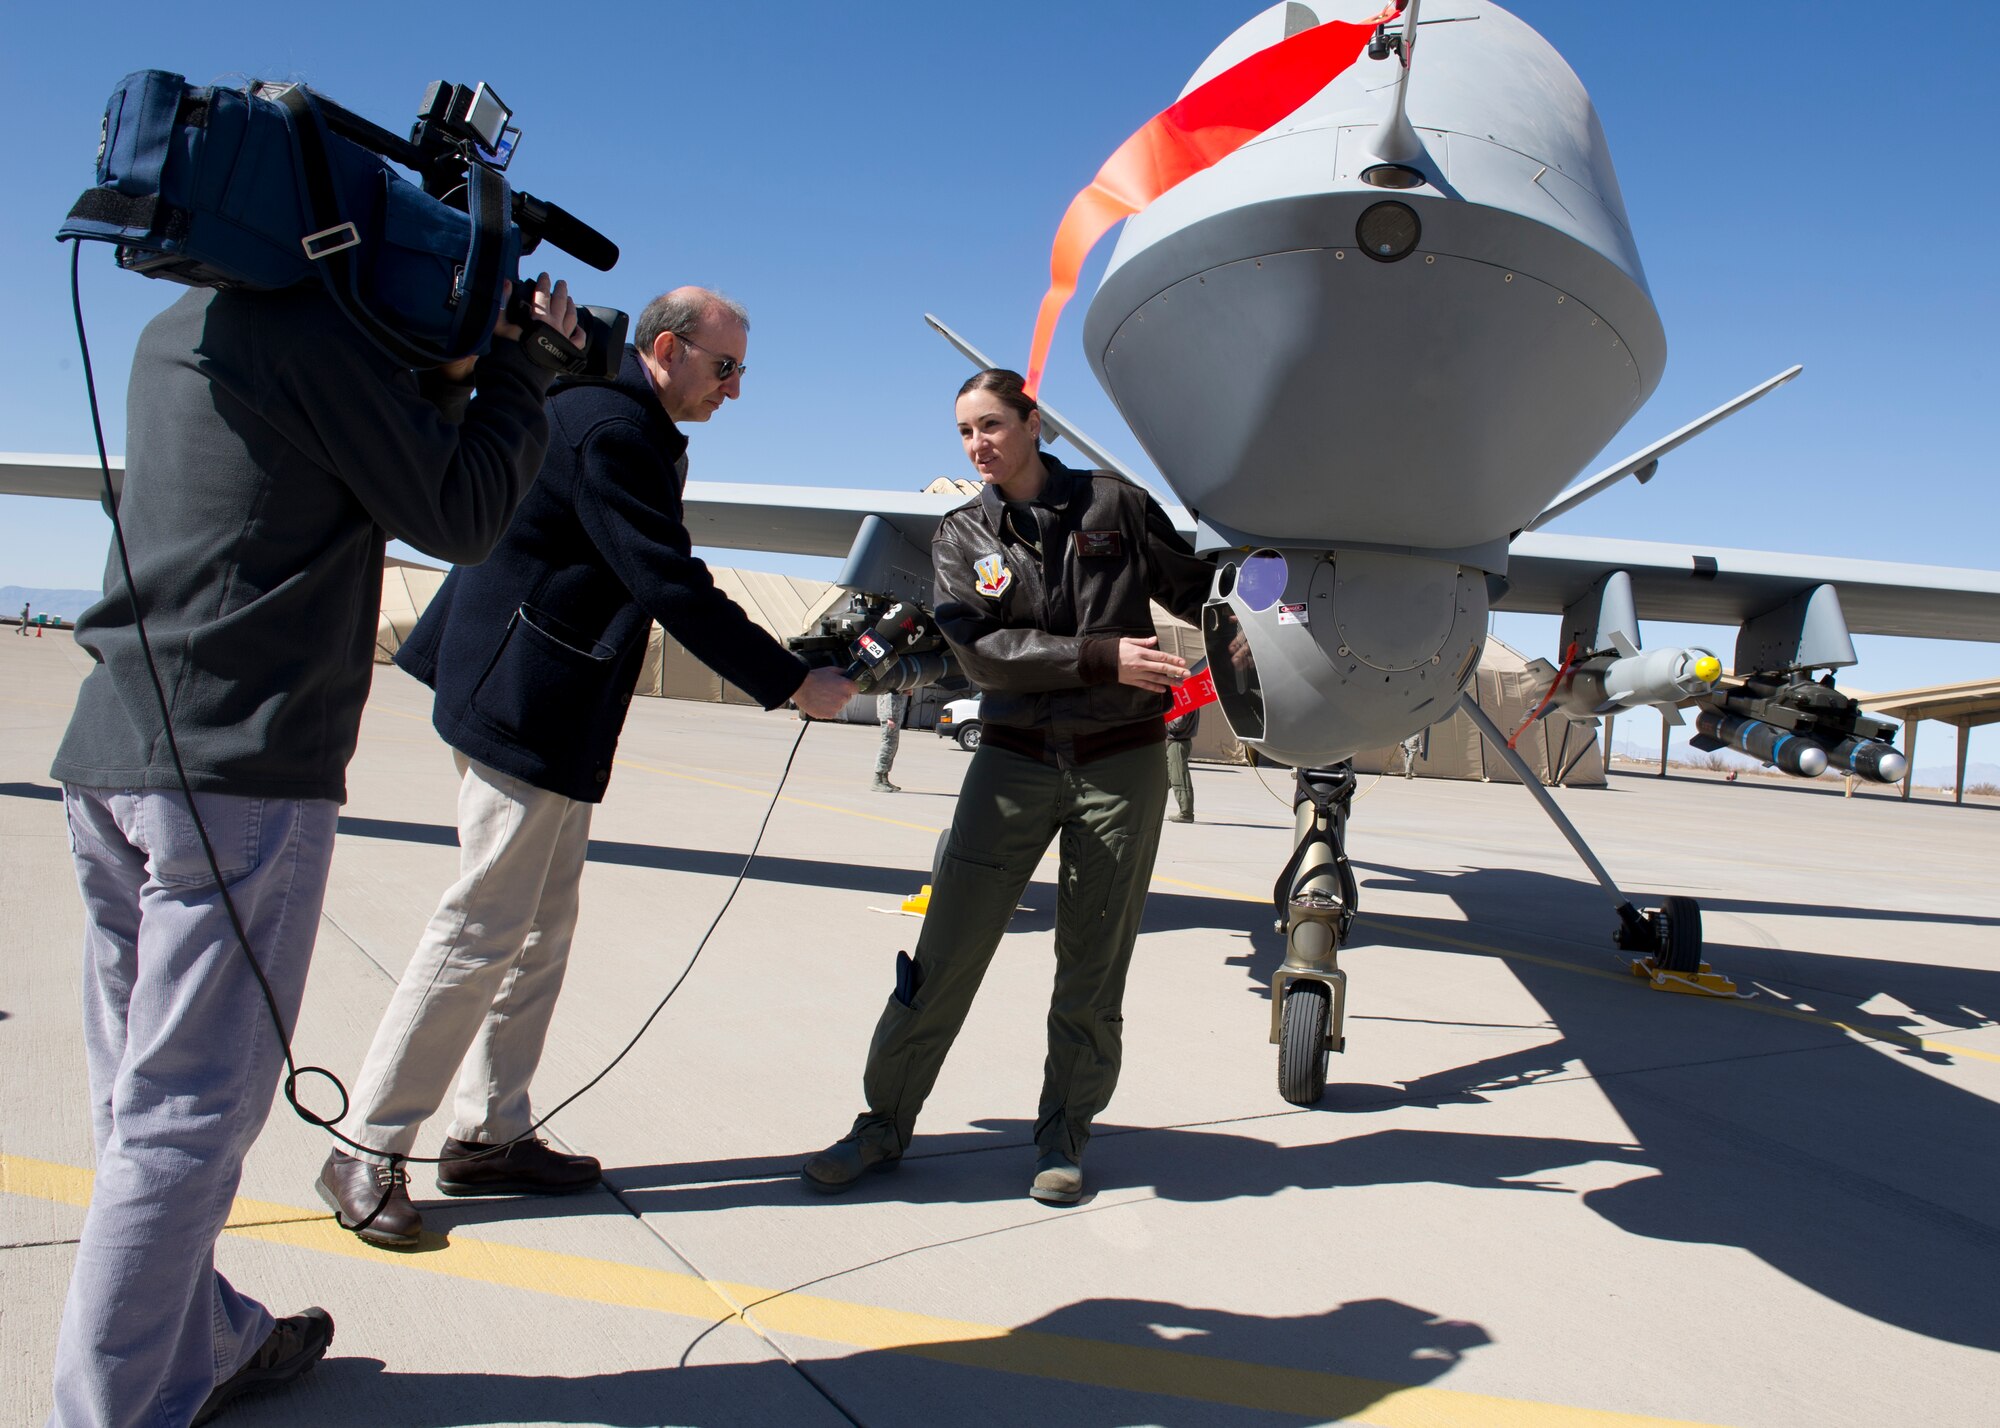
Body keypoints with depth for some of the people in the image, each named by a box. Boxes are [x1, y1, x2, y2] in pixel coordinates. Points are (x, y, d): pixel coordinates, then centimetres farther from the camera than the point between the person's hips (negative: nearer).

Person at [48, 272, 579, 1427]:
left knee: (144, 1100, 15)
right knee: (187, 1112, -1)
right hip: (243, 774, -9)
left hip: (114, 758, 9)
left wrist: (446, 370, 15)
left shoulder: (174, 335, 17)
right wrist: (518, 366, 4)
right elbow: (459, 518, -5)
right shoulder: (320, 330, -9)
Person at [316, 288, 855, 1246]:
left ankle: (490, 1135, 21)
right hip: (527, 711, -11)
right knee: (481, 934, -5)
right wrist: (793, 684, -17)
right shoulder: (613, 430, -17)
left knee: (542, 932, 13)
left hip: (552, 716, 11)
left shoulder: (609, 415, 15)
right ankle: (367, 1152, 6)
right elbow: (672, 588, -22)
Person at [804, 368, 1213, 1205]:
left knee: (1093, 966, 6)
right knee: (946, 953, 0)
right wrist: (1100, 656, -18)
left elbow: (1192, 586, 13)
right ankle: (884, 1124, 16)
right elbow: (981, 650, -9)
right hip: (1015, 759, 1)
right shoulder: (961, 537, 6)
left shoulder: (1114, 504, 5)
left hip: (1122, 760, 0)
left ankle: (1063, 1136, 24)